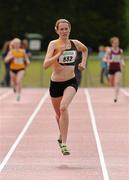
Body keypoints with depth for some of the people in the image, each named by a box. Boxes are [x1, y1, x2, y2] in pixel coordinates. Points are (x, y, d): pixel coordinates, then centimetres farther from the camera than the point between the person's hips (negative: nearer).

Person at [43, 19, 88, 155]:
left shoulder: (75, 43, 1)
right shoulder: (54, 44, -10)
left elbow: (85, 50, 27)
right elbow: (45, 65, -23)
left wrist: (83, 63, 13)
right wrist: (59, 54, -33)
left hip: (71, 82, 0)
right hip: (56, 83, 0)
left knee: (63, 107, -26)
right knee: (59, 113, 16)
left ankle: (63, 143, -25)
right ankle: (62, 136, 49)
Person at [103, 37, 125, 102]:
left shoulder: (120, 51, 1)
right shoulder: (109, 50, -7)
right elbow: (104, 59, -8)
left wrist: (122, 62, -2)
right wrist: (109, 60, -28)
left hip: (118, 69, 0)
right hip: (111, 68, 0)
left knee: (117, 83, -18)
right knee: (112, 84, 10)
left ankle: (116, 97, -18)